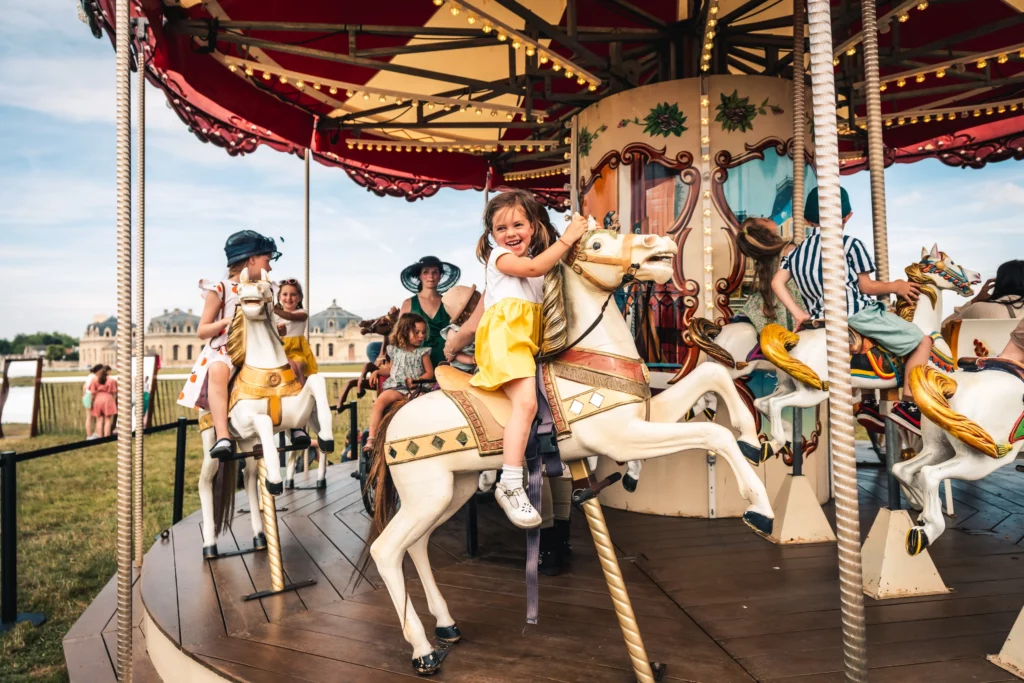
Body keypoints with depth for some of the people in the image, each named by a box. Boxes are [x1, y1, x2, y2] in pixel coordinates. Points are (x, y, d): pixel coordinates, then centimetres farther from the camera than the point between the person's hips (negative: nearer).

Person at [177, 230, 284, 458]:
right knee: (218, 370, -39)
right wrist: (227, 321, -17)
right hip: (225, 352, -5)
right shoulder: (220, 289, -1)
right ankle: (223, 436, -45)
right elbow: (202, 331, 0)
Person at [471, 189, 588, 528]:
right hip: (504, 339, -9)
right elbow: (534, 267, -13)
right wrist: (566, 238, -11)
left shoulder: (536, 258, 26)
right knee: (526, 402, -25)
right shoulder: (500, 255, 2)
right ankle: (510, 485, -24)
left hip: (528, 342, 9)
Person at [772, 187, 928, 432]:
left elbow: (777, 283, 1)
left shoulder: (795, 252, 12)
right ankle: (907, 405, 1)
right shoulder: (851, 244, -3)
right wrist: (895, 286, 15)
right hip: (858, 313, -6)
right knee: (923, 341, 7)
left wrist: (798, 313, 2)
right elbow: (866, 286, -1)